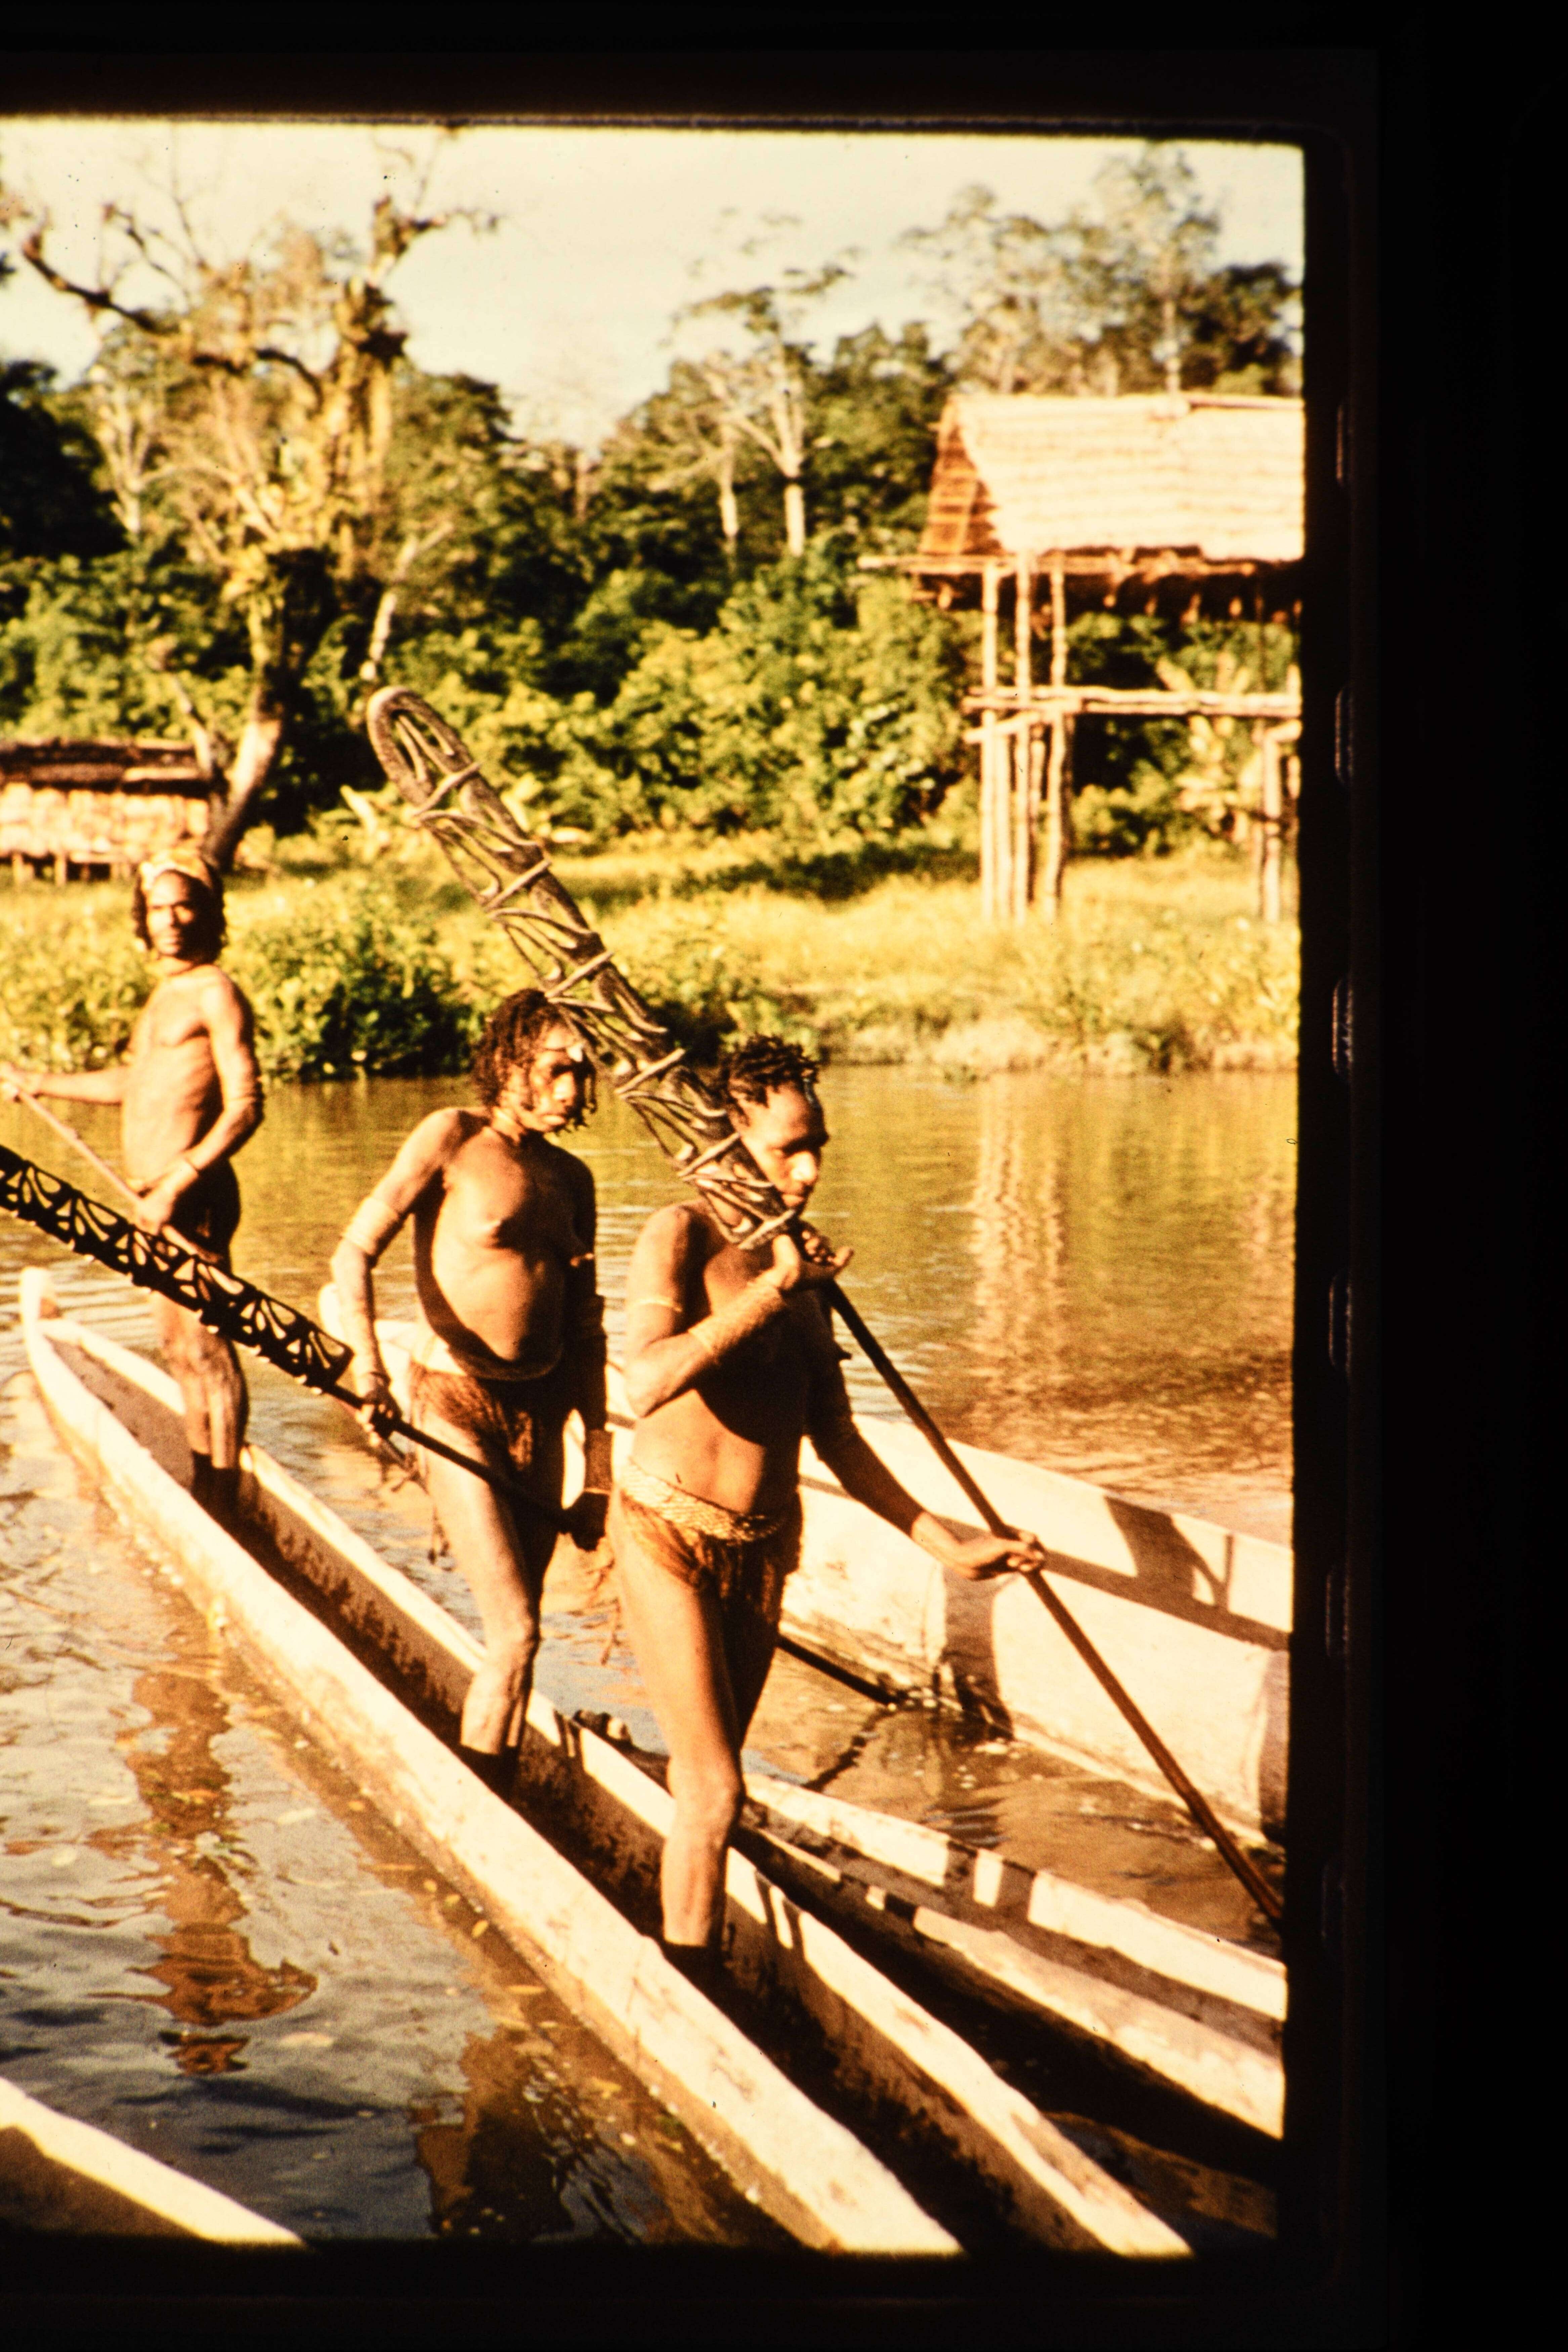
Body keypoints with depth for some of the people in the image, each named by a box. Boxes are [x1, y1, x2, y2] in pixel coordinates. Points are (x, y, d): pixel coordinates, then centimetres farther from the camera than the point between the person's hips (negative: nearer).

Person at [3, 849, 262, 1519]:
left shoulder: (215, 992, -10)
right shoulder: (164, 993, 18)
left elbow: (245, 1105, -18)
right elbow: (134, 1082, 33)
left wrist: (179, 1182, -24)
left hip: (193, 1197, -10)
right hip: (157, 1201, 10)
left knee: (208, 1348, -7)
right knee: (178, 1347, 16)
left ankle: (225, 1504, -2)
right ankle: (202, 1491, 26)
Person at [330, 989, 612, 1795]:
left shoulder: (571, 1180, 12)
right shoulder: (453, 1138, -6)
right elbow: (355, 1253, -11)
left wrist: (598, 1464, 13)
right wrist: (365, 1359, -28)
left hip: (540, 1415, 6)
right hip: (455, 1403, -6)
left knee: (514, 1638, 9)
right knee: (516, 1635, -11)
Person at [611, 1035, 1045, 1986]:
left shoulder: (802, 1265, 8)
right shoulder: (681, 1238, -14)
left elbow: (836, 1439, 13)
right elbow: (647, 1385, -32)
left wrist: (946, 1543, 11)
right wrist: (772, 1289, -30)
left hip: (763, 1549, 6)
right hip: (671, 1539, -6)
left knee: (705, 1785, 13)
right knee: (716, 1792, -9)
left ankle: (691, 1981, 23)